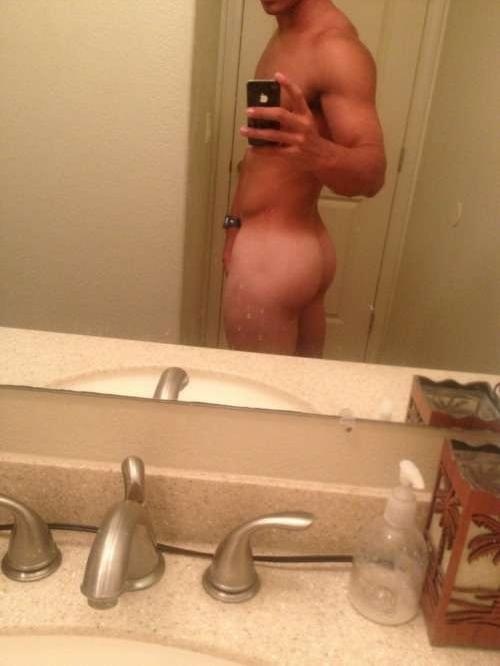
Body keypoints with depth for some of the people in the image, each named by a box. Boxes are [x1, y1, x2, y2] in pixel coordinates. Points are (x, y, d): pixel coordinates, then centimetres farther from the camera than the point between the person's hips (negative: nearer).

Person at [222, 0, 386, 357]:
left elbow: (372, 174, -23)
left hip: (272, 255, -9)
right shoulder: (285, 38, 13)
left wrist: (316, 150, -43)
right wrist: (238, 224, 17)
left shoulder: (336, 48, -16)